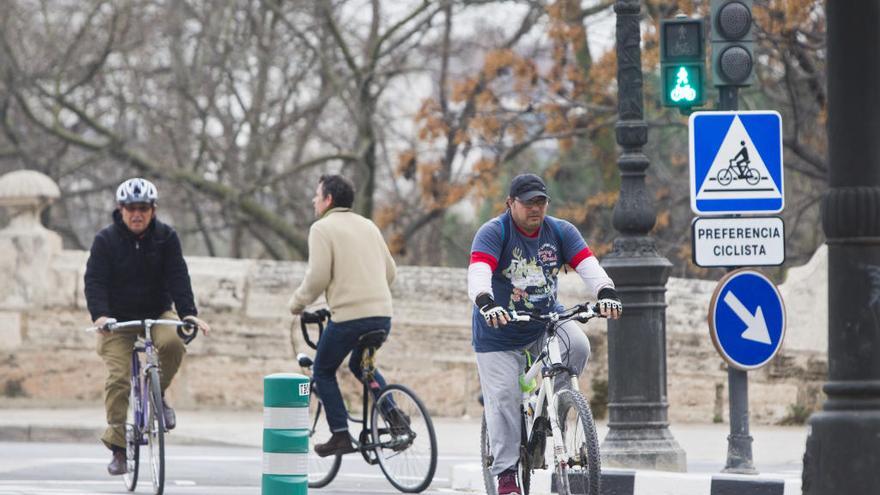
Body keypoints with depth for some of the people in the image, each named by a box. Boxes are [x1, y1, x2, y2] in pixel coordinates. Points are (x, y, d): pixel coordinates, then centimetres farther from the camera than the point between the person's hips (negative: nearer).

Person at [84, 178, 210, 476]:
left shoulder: (166, 238, -3)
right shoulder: (106, 240, -7)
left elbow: (178, 277, -11)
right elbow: (94, 281, -15)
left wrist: (188, 312, -26)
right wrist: (100, 314, -33)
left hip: (157, 314, 1)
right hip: (117, 318, -1)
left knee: (173, 342, -31)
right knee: (119, 378, -15)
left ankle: (158, 395, -4)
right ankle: (117, 444, -6)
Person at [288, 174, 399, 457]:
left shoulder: (323, 228, -3)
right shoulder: (368, 226, 18)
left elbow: (318, 276, -13)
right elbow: (390, 271, 21)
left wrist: (298, 303, 2)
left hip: (348, 314, -7)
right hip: (382, 315, 7)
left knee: (323, 371, 12)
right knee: (360, 365, 28)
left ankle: (340, 436, 4)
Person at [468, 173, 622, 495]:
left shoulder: (561, 232, -3)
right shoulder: (493, 233, -15)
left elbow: (587, 264, -16)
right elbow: (478, 272, -31)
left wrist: (606, 292, -36)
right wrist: (486, 302, -51)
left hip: (547, 320, 3)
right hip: (500, 330, -3)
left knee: (578, 346, -26)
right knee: (503, 399, -6)